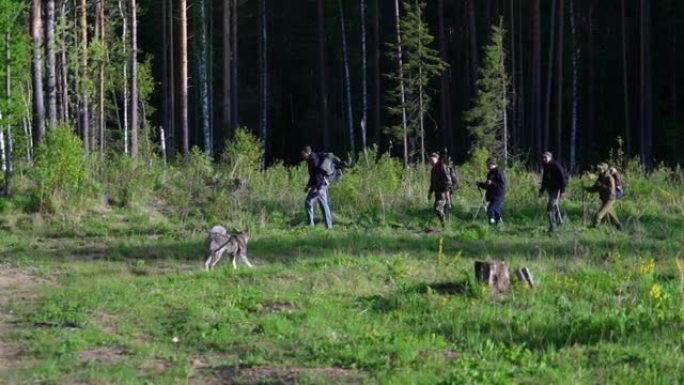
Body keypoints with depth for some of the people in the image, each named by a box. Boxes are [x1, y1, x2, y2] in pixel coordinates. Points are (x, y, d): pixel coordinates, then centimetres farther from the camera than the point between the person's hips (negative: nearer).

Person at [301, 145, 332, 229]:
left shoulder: (314, 160, -14)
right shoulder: (311, 160, 18)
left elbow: (318, 174, -22)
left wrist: (318, 187, -27)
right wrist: (308, 186, 31)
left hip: (319, 185, -10)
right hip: (322, 185, 10)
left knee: (308, 202, -8)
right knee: (324, 204, 10)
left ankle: (311, 224, -9)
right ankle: (329, 225, 10)